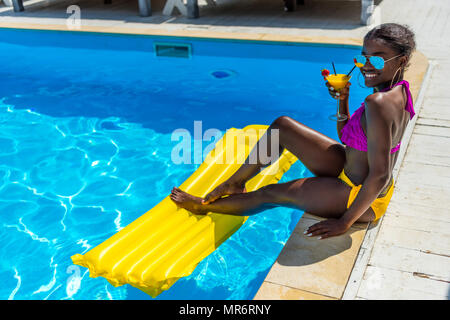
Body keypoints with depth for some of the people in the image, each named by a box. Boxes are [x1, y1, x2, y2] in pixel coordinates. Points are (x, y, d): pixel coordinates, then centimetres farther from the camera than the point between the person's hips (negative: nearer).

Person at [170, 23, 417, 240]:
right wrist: (343, 100, -6)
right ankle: (234, 183, 21)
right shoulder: (397, 91, 1)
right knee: (282, 126, 4)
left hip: (360, 197, -9)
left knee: (269, 194, 4)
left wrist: (345, 222, -25)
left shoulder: (378, 103, -32)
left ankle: (204, 206, 30)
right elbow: (345, 136, 10)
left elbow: (379, 175, -34)